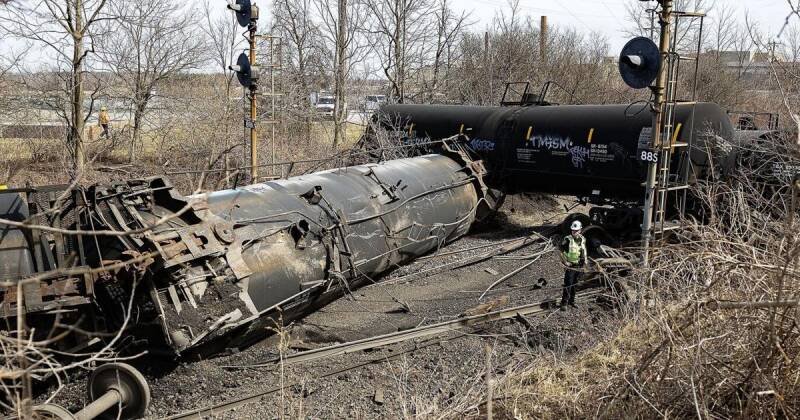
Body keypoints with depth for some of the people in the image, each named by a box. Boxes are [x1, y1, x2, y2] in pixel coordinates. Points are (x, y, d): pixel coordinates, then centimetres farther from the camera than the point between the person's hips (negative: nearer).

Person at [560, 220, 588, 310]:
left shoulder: (582, 239, 4)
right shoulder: (567, 239, -15)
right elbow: (561, 251, -10)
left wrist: (585, 258, 9)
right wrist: (565, 262, -15)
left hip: (579, 266, 5)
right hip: (570, 266, -5)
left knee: (574, 285, 15)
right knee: (568, 285, -8)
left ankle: (571, 301, 27)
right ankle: (564, 303, -1)